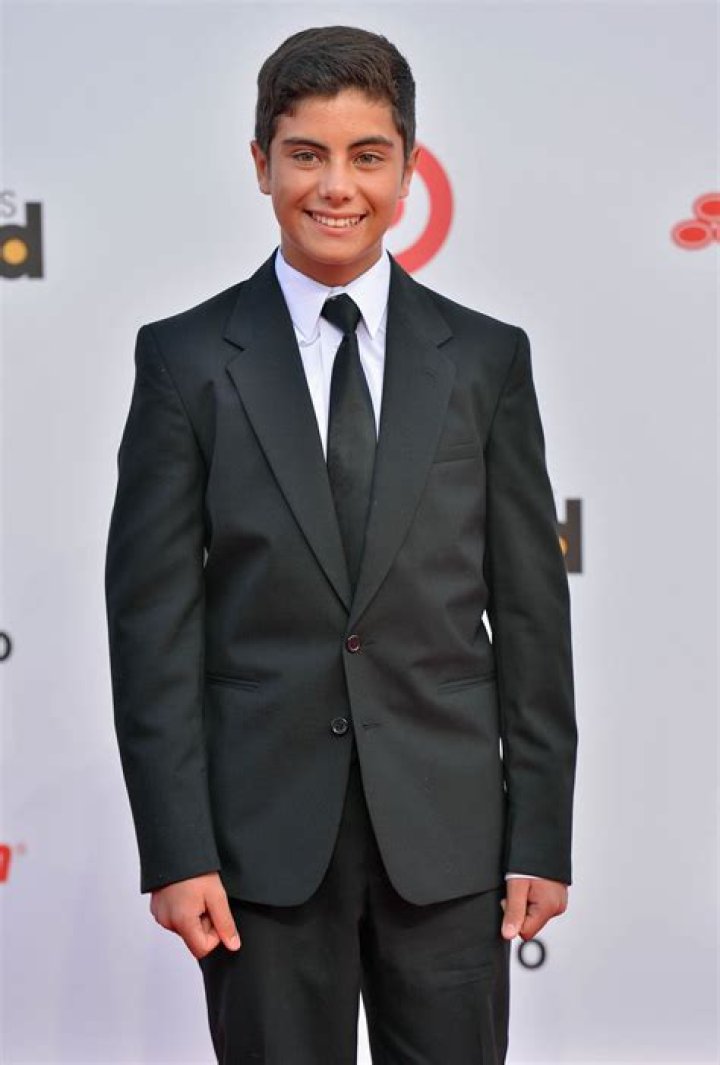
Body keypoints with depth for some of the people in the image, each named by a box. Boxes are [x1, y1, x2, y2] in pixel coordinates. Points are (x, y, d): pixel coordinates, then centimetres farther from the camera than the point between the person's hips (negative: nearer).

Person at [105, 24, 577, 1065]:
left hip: (448, 828, 1)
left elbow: (531, 613, 5)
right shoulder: (187, 360, 0)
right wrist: (176, 851, -7)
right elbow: (153, 622, -2)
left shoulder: (486, 358, 5)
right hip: (265, 831, -1)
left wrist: (542, 836, 1)